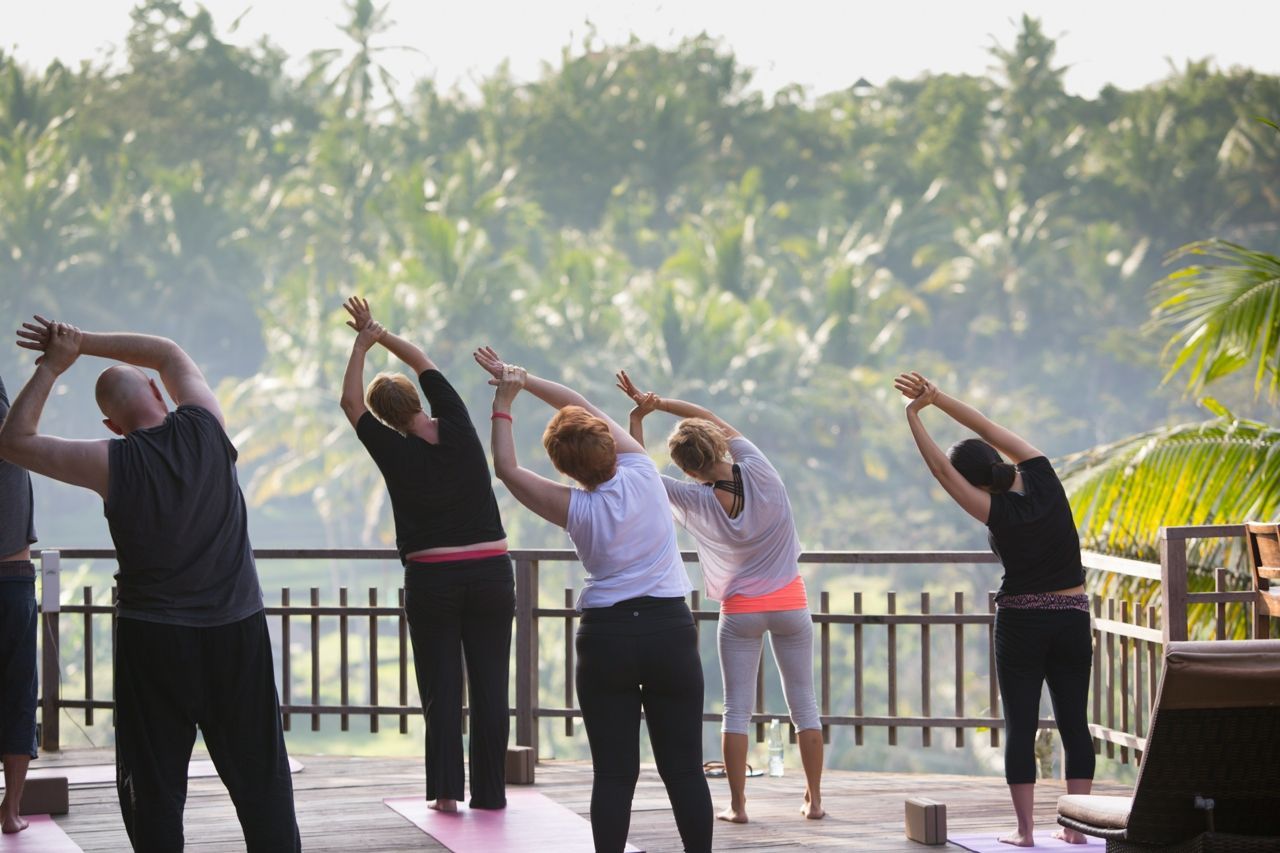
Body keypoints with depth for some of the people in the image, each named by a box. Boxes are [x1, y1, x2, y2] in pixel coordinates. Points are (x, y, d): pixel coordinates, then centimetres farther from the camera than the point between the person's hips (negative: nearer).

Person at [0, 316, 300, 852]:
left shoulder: (112, 465, -10)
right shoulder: (204, 428, -4)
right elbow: (170, 355, 14)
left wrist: (51, 366, 7)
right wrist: (83, 343, 16)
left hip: (153, 639, -2)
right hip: (237, 627, 2)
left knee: (155, 786, 5)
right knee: (261, 777, 8)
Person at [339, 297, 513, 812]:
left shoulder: (395, 454, -8)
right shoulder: (458, 430, -3)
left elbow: (350, 401, 7)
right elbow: (424, 364, 11)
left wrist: (362, 345, 14)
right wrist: (378, 333, 19)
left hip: (431, 579, -1)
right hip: (490, 573, 2)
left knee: (441, 687, 4)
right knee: (490, 685, 3)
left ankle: (445, 788, -2)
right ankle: (489, 792, 4)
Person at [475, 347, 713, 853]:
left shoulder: (574, 509, -6)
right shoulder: (641, 473, -3)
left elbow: (506, 468, 6)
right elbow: (583, 406, 8)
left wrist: (503, 403, 12)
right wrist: (523, 381, 12)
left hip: (606, 636, -1)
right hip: (670, 629, 1)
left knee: (614, 773, 1)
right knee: (684, 768, 3)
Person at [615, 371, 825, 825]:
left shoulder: (695, 501, -15)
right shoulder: (759, 472, -13)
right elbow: (714, 420, -2)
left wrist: (637, 417, -5)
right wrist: (655, 403, -2)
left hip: (740, 608, -1)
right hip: (790, 601, 1)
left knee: (736, 708, 4)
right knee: (803, 703, 7)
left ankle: (737, 804, -1)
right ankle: (814, 799, 8)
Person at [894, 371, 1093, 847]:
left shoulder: (997, 513, -14)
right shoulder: (1044, 482, -4)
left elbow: (940, 470, -13)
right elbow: (991, 431, 2)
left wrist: (914, 416, -7)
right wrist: (937, 399, 3)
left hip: (1021, 623, -4)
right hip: (1072, 620, 4)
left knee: (1020, 726, 2)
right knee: (1074, 722, 6)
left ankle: (1025, 830, -2)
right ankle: (1076, 826, 5)